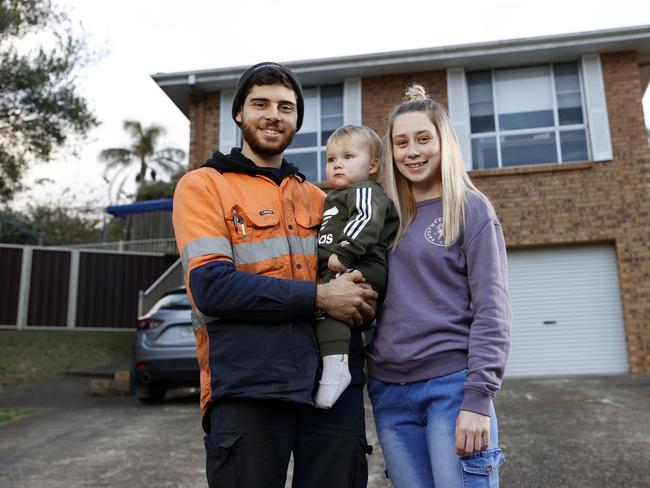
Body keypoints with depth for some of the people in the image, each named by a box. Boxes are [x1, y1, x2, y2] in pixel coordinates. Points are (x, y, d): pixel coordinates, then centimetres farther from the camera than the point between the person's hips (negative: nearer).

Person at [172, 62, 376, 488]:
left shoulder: (317, 198, 17)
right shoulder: (202, 186, 2)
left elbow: (350, 271, 25)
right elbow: (211, 287, -12)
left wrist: (359, 297, 1)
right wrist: (319, 297, -14)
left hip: (335, 380, 5)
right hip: (247, 389, -4)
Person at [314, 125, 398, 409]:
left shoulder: (365, 191, -2)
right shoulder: (337, 199, 31)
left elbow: (366, 222, -21)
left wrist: (343, 253, -27)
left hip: (359, 271, -11)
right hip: (340, 274, 11)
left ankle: (335, 365, -37)